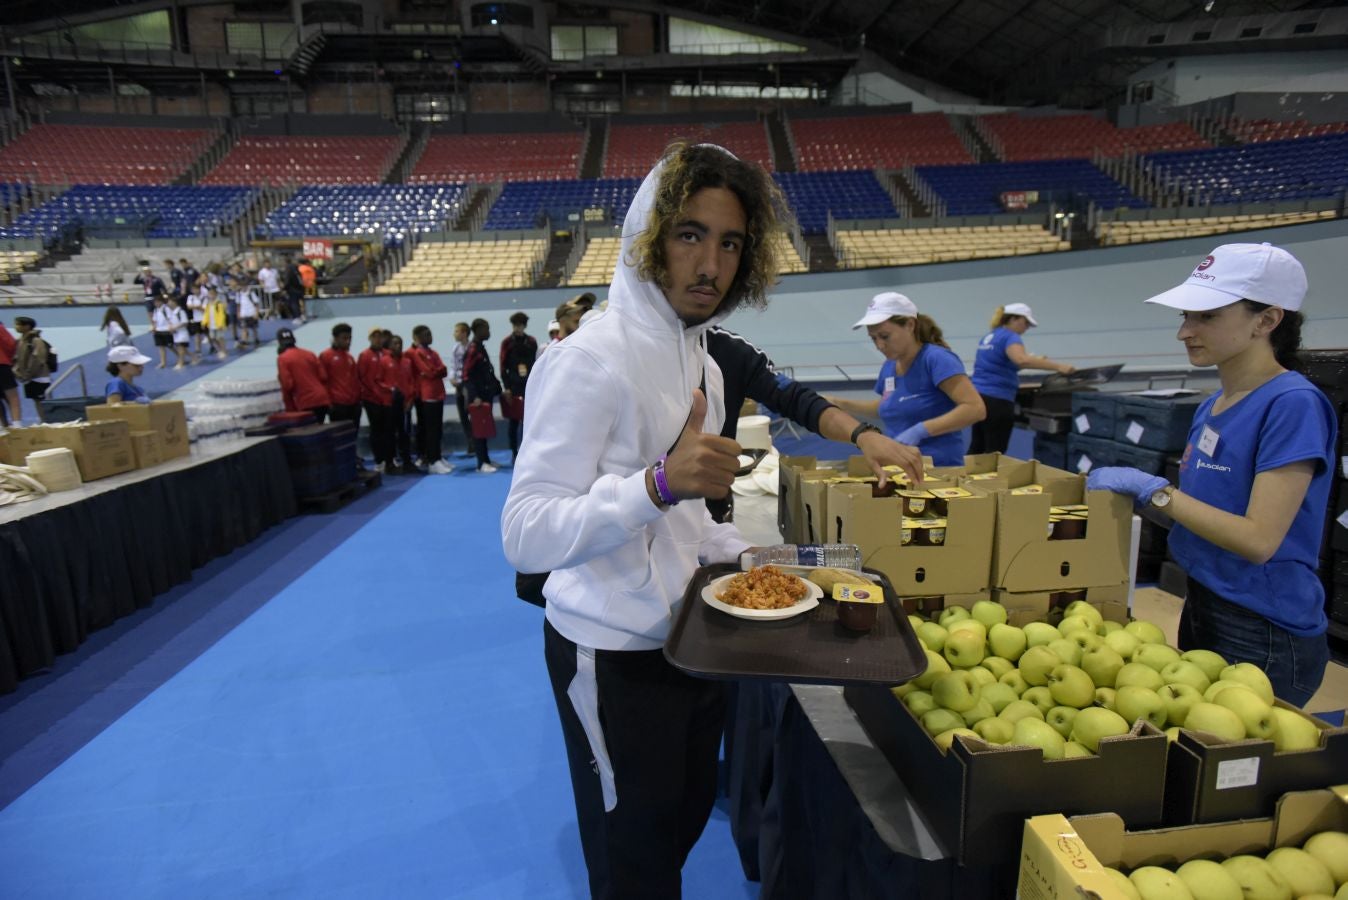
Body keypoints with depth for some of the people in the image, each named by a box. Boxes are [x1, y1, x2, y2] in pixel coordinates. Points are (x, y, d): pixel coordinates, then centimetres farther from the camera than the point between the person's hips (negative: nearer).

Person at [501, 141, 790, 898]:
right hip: (614, 657, -8)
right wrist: (657, 485, -40)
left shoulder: (701, 361, 6)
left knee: (686, 820, 27)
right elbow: (526, 535, -28)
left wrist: (747, 556, 4)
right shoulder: (593, 359, -22)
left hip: (687, 638, 8)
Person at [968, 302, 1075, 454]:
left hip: (977, 396, 9)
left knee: (978, 446, 15)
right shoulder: (1009, 337, -12)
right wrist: (1058, 366, -33)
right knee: (995, 451, -4)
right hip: (996, 400, -9)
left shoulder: (989, 336, 16)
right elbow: (1023, 360, -32)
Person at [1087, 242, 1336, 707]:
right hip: (1202, 611, 8)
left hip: (1265, 637, -8)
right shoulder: (1212, 407, 5)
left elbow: (1258, 538, -23)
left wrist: (1152, 489, -22)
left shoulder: (1293, 404, -18)